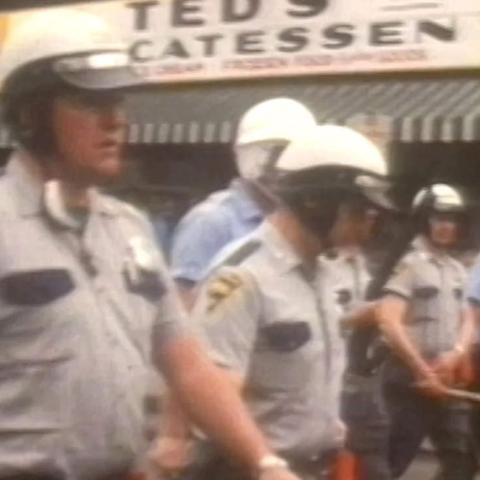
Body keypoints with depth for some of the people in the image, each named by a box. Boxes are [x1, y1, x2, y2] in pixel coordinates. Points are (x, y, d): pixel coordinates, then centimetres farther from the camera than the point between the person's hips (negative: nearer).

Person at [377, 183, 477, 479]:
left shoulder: (458, 270, 13)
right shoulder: (409, 264, -10)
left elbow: (467, 321, 16)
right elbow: (389, 321, -19)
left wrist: (456, 354, -6)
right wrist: (423, 370, -16)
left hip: (446, 379, 7)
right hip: (410, 378, -7)